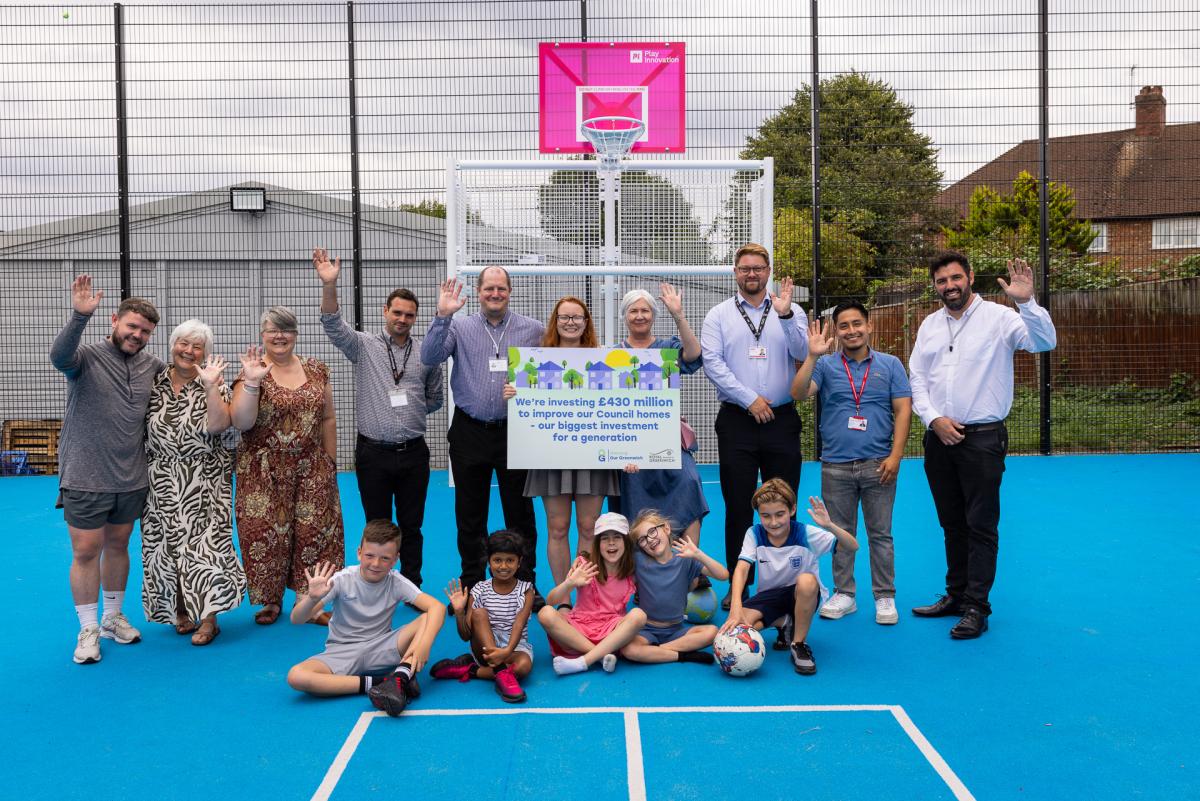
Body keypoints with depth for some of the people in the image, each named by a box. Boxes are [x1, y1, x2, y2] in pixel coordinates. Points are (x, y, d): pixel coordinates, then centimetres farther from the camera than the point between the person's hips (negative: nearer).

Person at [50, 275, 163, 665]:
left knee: (118, 547, 17)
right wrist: (79, 316, -46)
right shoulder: (87, 357, -11)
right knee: (86, 552, 3)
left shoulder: (151, 365, 3)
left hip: (132, 480, 4)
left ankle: (113, 617, 32)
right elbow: (59, 357, -33)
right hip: (85, 479, -4)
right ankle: (88, 629, 16)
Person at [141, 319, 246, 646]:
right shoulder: (155, 382, 5)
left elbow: (217, 425, -18)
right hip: (162, 482, 3)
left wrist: (211, 387, -25)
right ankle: (180, 610, 19)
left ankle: (208, 618, -3)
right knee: (167, 544, 6)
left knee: (204, 542, -8)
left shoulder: (213, 385, -2)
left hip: (204, 481, -3)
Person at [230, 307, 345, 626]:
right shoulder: (252, 373, -4)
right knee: (266, 534, 3)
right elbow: (241, 423, -16)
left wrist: (331, 462, 9)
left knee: (313, 532, 4)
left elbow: (328, 420, 10)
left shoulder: (316, 371, 5)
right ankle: (269, 600, 22)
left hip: (311, 470, 3)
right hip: (263, 472, -2)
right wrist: (251, 382, -27)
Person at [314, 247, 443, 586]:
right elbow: (333, 325, -16)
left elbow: (435, 399, 17)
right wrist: (329, 285, -30)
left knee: (412, 526, 11)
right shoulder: (363, 346, 1)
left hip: (414, 453, 2)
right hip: (373, 453, -2)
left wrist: (410, 411, 4)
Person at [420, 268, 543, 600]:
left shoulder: (534, 330, 4)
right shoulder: (460, 327, 3)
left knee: (520, 513, 8)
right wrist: (442, 316, -19)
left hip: (514, 432, 0)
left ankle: (526, 586, 21)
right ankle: (471, 587, 23)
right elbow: (429, 357, -10)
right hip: (470, 433, 1)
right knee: (469, 516, 10)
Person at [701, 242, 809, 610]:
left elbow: (803, 353, -7)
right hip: (737, 420, 0)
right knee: (738, 504, 3)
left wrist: (785, 315, -21)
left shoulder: (790, 311, 8)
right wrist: (750, 399, -12)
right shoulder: (719, 315, 6)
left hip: (782, 420, 1)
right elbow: (712, 363, -5)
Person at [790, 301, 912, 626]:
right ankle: (843, 594, 20)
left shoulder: (890, 365, 5)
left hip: (878, 465, -1)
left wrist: (895, 456, -7)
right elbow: (798, 393, -10)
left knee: (880, 534, 6)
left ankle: (885, 598, 16)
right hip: (835, 465, 1)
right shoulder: (825, 365, 5)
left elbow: (903, 411, 1)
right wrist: (813, 356, -18)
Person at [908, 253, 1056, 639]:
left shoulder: (998, 317, -6)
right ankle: (955, 595, 28)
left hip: (982, 437, -5)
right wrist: (934, 419, -4)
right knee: (951, 523, 15)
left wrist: (1026, 302, -33)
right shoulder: (929, 325, 10)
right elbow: (917, 379, 9)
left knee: (981, 526, -1)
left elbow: (1045, 342, -19)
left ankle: (976, 607, 7)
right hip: (939, 437, 5)